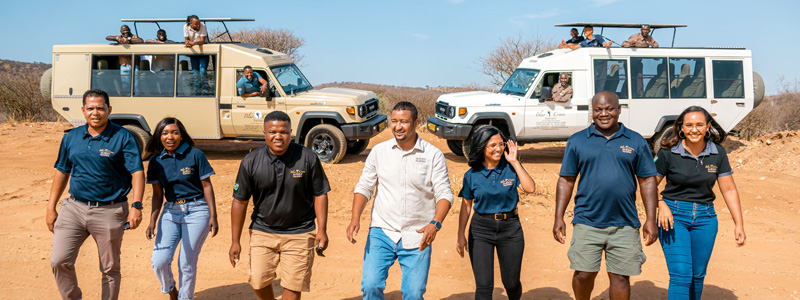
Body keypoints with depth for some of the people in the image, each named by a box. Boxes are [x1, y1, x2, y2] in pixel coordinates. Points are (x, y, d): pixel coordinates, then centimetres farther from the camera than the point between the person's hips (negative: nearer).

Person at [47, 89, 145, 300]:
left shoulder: (123, 137, -7)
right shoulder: (71, 138, 7)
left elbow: (137, 172, -13)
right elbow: (61, 172, 15)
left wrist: (136, 205, -24)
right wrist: (51, 207, 13)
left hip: (109, 211, -3)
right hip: (74, 208, 4)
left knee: (110, 269, 8)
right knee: (59, 261, -1)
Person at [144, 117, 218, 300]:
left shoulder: (195, 155, -6)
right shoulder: (156, 161, 5)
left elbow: (207, 186, -4)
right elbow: (157, 194, 10)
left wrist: (213, 216, -7)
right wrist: (152, 222, 2)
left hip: (196, 212, -3)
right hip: (170, 212, 3)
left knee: (187, 263, 0)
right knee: (159, 261, -5)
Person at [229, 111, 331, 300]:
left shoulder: (308, 158, -8)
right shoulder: (250, 162, -7)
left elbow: (320, 194, -1)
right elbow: (240, 201, -1)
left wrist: (322, 230, -7)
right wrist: (235, 240, 0)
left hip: (299, 233, -1)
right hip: (262, 231, 1)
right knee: (258, 281, 2)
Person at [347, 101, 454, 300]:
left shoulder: (433, 155, -2)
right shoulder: (379, 151, 3)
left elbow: (444, 194, -3)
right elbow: (364, 187, 8)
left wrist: (435, 224, -19)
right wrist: (355, 218, -8)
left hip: (417, 237, -1)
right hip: (382, 232, 1)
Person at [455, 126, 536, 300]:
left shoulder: (511, 168, -2)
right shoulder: (472, 175, -1)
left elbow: (530, 188, -18)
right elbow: (466, 206, 5)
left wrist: (514, 162, -15)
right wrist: (461, 235, 5)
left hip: (510, 228, 1)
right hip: (481, 229, 0)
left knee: (511, 282, 12)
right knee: (483, 286, -3)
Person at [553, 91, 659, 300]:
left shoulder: (636, 142, 7)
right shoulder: (577, 141, 5)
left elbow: (647, 181, 8)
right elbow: (566, 181, 5)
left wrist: (651, 219, 1)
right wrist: (559, 218, 0)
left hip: (624, 224, 1)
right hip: (587, 222, -1)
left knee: (620, 277, 6)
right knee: (583, 274, 1)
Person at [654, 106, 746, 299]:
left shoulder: (718, 153, 1)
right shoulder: (668, 153, -8)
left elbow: (729, 190, 5)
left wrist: (739, 224, 2)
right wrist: (661, 205, -20)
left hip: (705, 218, 4)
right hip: (674, 216, -3)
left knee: (698, 276, 12)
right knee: (681, 275, -11)